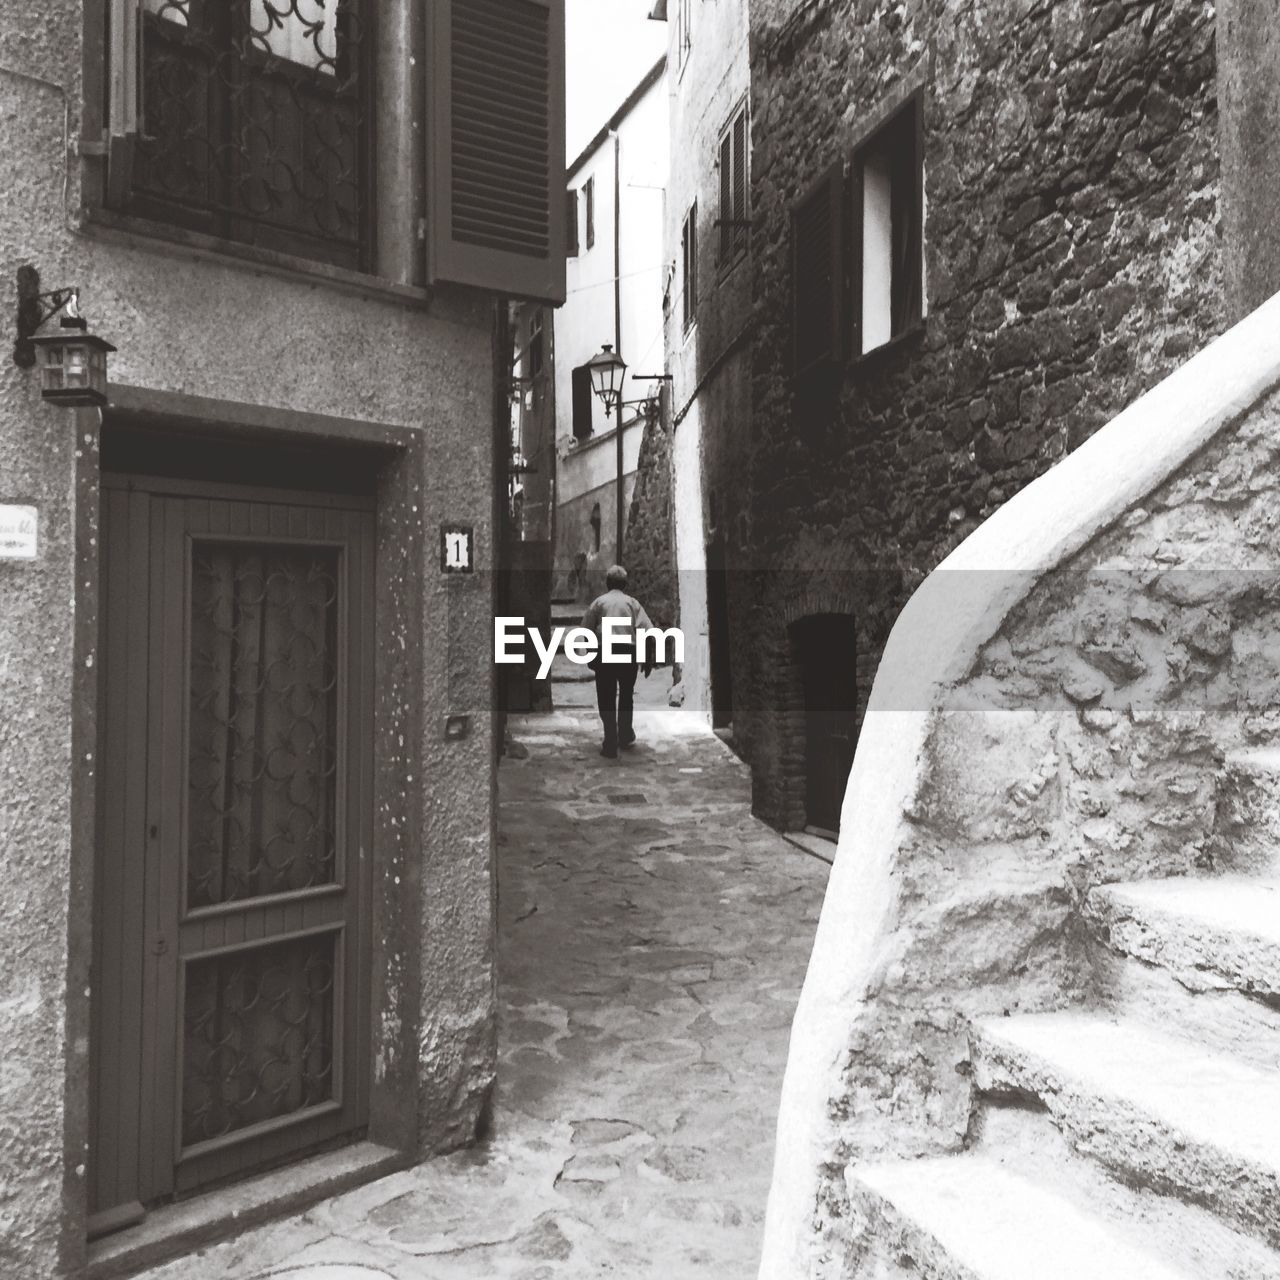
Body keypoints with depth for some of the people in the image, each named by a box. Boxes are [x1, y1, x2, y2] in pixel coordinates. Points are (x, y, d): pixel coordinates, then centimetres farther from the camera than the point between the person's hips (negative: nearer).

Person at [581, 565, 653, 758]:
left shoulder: (598, 602, 7)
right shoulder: (632, 602, 9)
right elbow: (648, 630, -2)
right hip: (629, 653, 2)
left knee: (606, 699, 4)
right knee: (626, 695, 22)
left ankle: (611, 745, 0)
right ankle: (626, 736, 33)